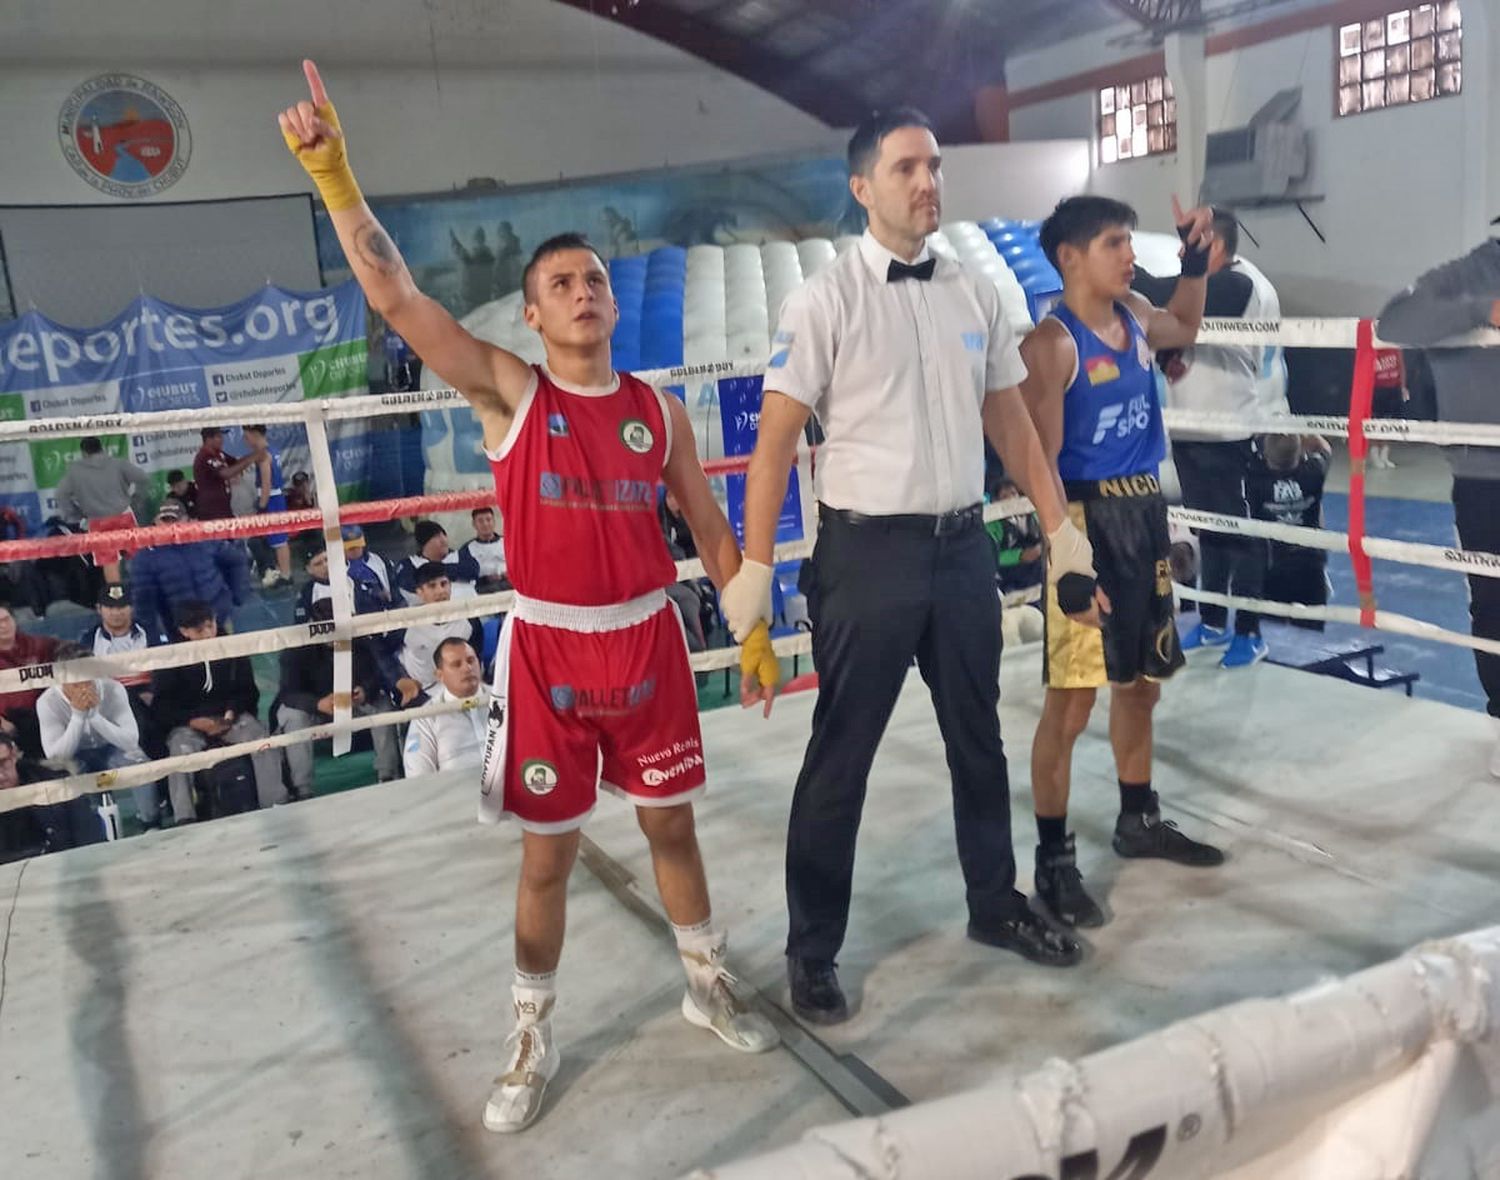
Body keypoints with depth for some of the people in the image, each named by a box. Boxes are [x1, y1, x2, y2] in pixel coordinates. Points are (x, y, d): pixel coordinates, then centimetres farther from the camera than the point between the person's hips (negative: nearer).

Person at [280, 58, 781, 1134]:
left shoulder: (660, 409, 4)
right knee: (549, 851, 7)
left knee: (671, 823, 15)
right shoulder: (507, 392, -4)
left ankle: (709, 984, 36)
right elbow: (394, 296, -15)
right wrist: (334, 174, -24)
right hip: (550, 645, -2)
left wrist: (753, 628, 10)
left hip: (648, 639, 3)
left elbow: (711, 528, 11)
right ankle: (535, 1039, 26)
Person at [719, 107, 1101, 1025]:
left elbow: (1009, 418, 14)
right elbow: (777, 439, -10)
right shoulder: (825, 300, -7)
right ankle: (813, 950, 20)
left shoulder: (976, 295, 8)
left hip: (964, 544, 5)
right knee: (841, 757, 4)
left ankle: (996, 904, 39)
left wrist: (1060, 524, 13)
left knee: (979, 739, 18)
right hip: (868, 549, -5)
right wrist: (755, 568, -14)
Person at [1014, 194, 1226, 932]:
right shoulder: (1052, 341, -13)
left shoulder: (1134, 316, 11)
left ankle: (1138, 821, 36)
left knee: (1143, 682, 18)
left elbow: (1184, 329, 35)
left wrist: (1194, 258, 20)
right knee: (1072, 698, -5)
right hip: (1088, 520, -8)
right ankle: (1054, 861, 5)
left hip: (1144, 513, 8)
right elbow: (1041, 458, -18)